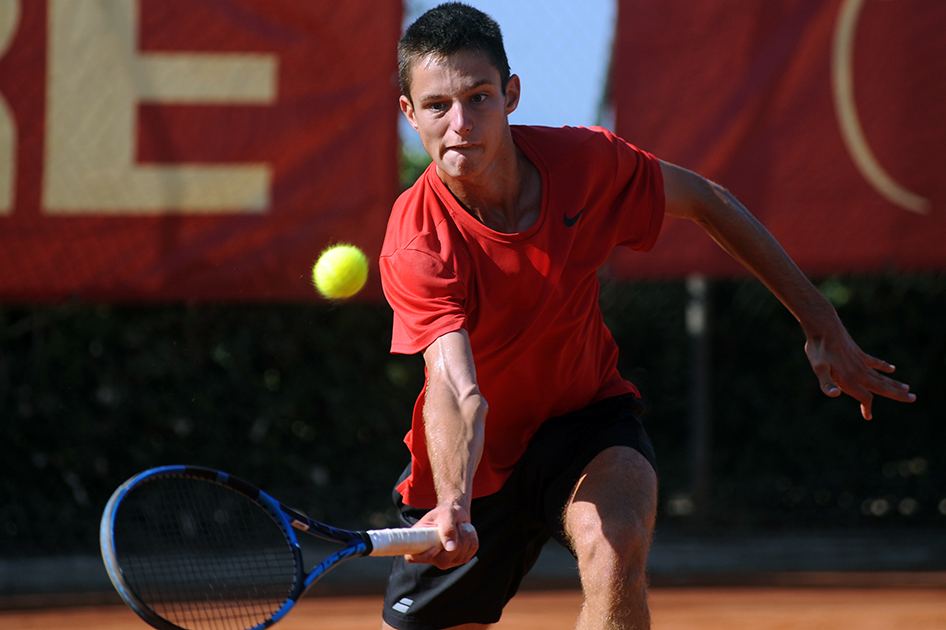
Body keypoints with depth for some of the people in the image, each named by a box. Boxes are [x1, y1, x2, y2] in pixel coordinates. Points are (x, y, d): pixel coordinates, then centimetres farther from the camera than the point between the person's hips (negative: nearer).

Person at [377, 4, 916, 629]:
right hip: (472, 463, 0)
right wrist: (452, 506, -60)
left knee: (615, 543, -33)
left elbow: (705, 200, 1)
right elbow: (456, 389, -40)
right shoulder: (416, 245, -27)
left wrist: (822, 324, 4)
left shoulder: (584, 161, -19)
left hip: (586, 419, 0)